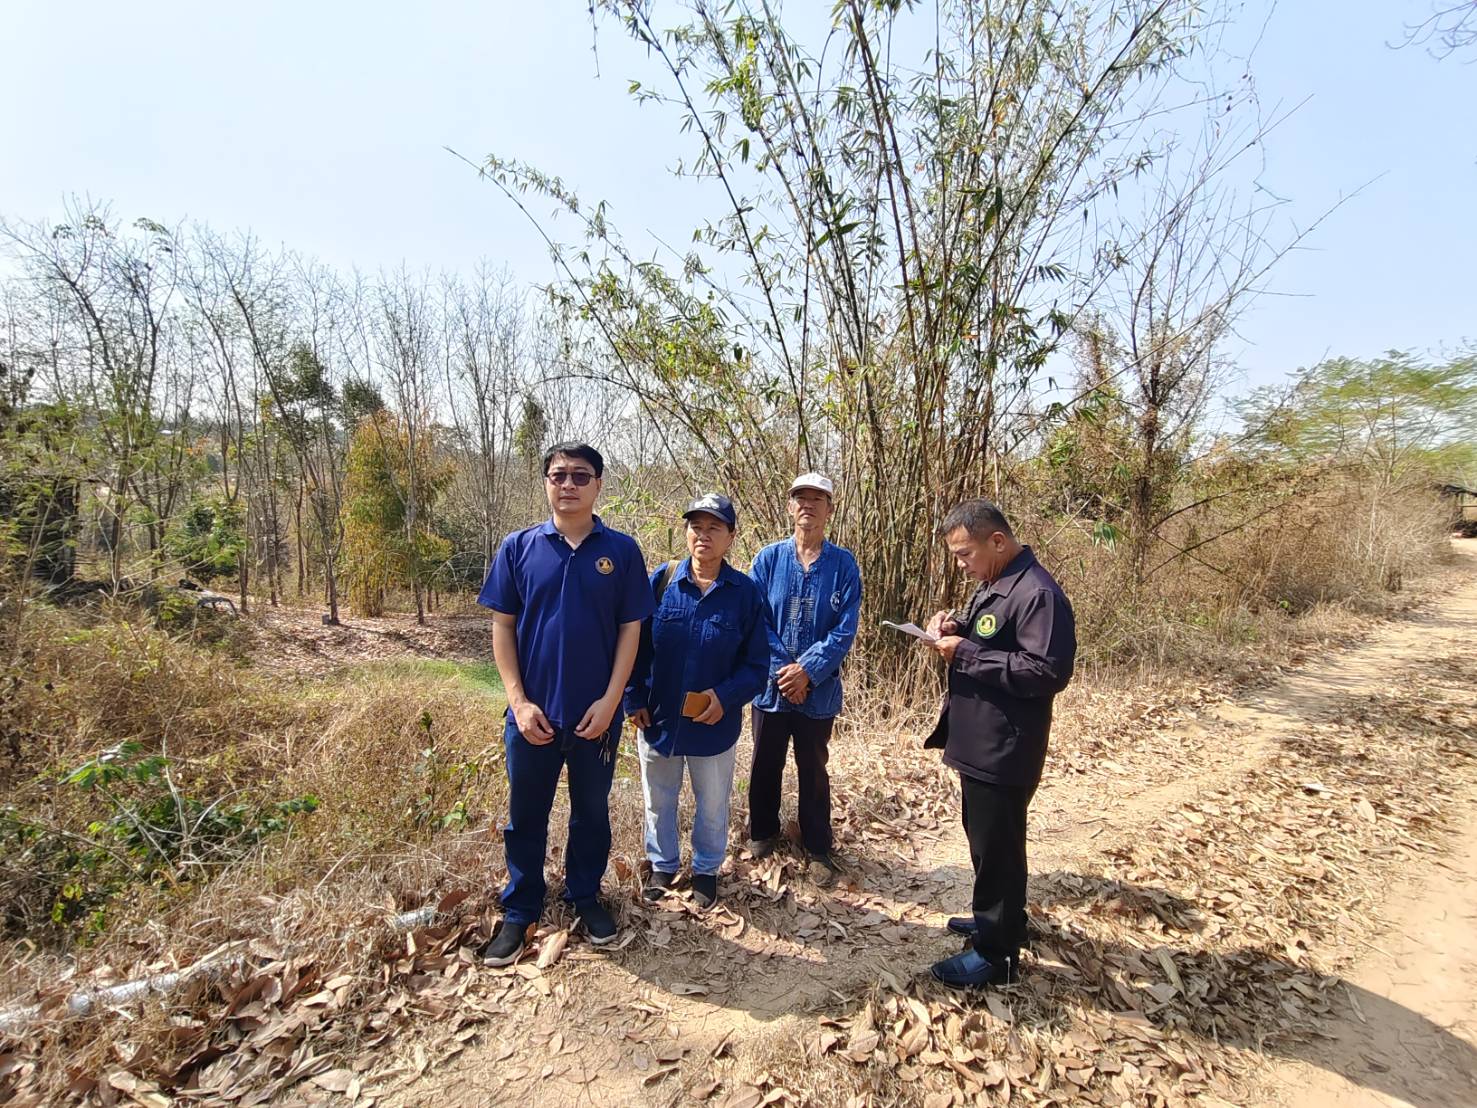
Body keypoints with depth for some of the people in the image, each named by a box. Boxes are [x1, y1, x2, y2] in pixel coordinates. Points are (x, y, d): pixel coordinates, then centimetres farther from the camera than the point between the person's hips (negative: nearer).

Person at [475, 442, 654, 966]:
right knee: (525, 815, 15)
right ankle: (519, 911, 35)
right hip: (532, 714, 1)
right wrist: (519, 701, -8)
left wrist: (609, 701, -10)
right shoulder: (518, 547, -1)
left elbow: (630, 629, -3)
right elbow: (502, 626, 0)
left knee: (592, 812, 17)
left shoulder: (621, 550, -3)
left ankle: (585, 895, 39)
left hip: (596, 715, 0)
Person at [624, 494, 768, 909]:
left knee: (712, 806, 19)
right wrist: (634, 700, -8)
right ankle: (662, 865, 44)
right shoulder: (661, 580, -8)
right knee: (659, 800, 20)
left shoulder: (745, 592, -11)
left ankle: (706, 869, 43)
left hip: (714, 725, -1)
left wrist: (725, 696, -21)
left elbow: (757, 665, -7)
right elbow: (635, 646, -3)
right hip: (658, 718, 1)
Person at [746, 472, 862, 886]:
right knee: (766, 764, 17)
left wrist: (807, 671, -18)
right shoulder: (768, 559, -4)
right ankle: (763, 832, 39)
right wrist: (782, 669, -14)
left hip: (818, 691, -1)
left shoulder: (843, 564, -6)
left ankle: (818, 848, 31)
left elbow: (844, 629, -10)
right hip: (771, 685, 1)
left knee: (813, 769, 14)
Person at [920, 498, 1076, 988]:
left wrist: (966, 653, -24)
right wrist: (957, 628, 1)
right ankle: (998, 918, 41)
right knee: (984, 837, 22)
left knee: (997, 846, 4)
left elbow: (1049, 672, -26)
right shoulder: (993, 585, 11)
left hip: (1004, 749, -10)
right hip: (977, 741, 10)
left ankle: (996, 951, 21)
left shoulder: (1037, 594, -21)